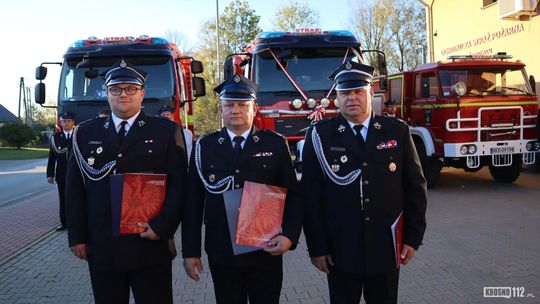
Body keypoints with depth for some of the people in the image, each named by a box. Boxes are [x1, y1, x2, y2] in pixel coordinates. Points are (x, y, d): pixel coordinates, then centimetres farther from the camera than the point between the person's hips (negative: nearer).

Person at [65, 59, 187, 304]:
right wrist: (76, 236, 4)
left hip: (151, 245, -2)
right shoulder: (85, 133, 9)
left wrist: (162, 227, -13)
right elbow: (75, 189, 9)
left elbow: (179, 183, -4)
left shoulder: (166, 131, 1)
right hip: (101, 248, 3)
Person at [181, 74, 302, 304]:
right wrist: (190, 251, 1)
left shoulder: (275, 144, 1)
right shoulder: (204, 147, 3)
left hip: (266, 251, -1)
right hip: (220, 253, 1)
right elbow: (193, 201, 3)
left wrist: (290, 236, -11)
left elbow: (292, 195, 2)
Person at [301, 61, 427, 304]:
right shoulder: (319, 135, -4)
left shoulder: (397, 132, 0)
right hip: (339, 252, -1)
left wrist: (413, 238, 1)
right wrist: (317, 247, -6)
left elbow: (415, 187, 4)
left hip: (386, 250, 2)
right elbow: (310, 194, -5)